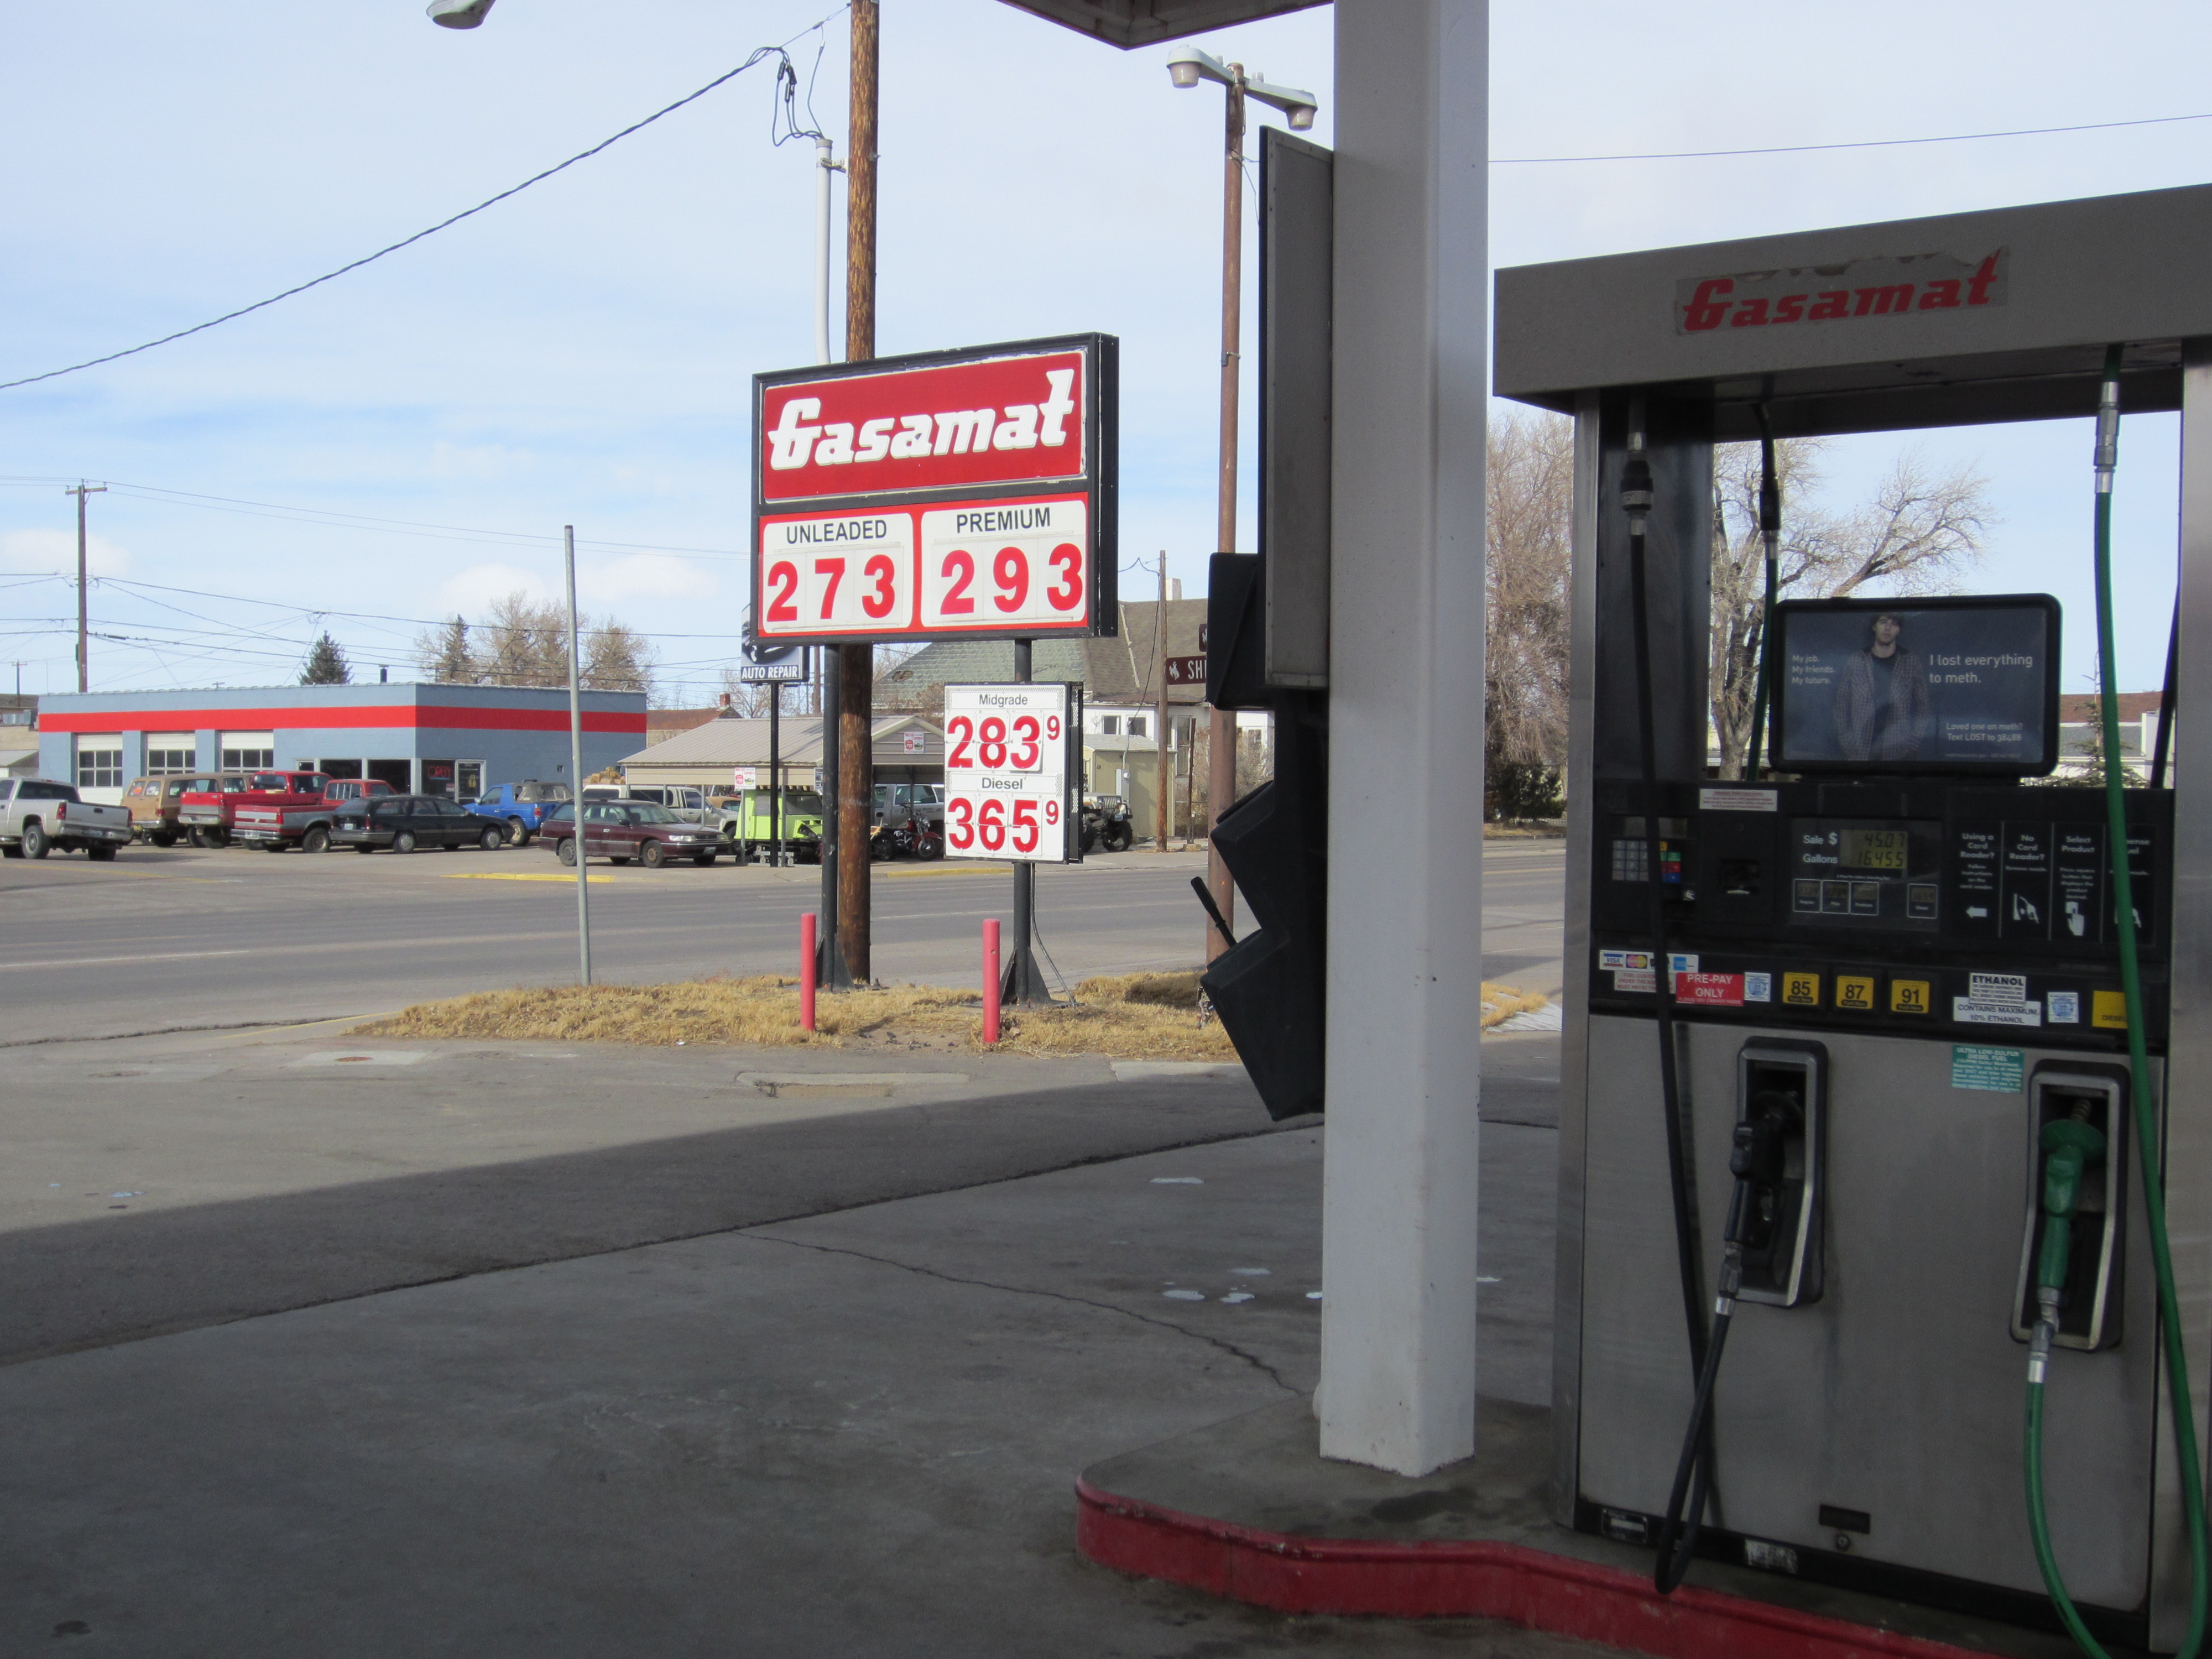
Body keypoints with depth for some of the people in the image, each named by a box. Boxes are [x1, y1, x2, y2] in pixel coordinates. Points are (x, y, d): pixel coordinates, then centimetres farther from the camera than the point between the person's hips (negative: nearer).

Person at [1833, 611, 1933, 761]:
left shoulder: (1912, 662, 6)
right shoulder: (1855, 661, 7)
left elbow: (1924, 707, 7)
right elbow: (1841, 706, 8)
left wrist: (1914, 744, -2)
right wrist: (1845, 741, 0)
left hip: (1898, 752, 0)